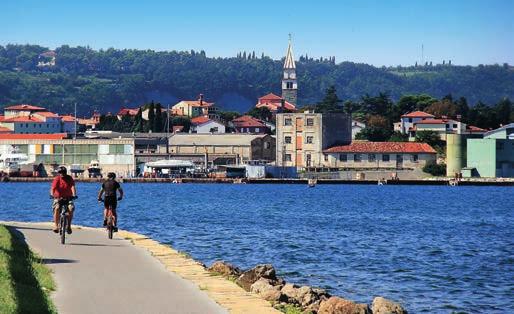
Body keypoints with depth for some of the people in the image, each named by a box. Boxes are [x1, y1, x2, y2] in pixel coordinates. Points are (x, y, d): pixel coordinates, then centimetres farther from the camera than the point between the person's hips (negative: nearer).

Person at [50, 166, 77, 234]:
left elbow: (73, 187, -18)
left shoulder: (69, 179, -4)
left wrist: (74, 195, -36)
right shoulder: (57, 179, -7)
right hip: (58, 198, -1)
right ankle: (56, 226, -21)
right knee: (57, 208, -29)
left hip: (68, 198, 1)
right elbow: (53, 188, -20)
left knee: (71, 209, -25)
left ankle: (69, 226, -8)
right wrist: (52, 195, -40)